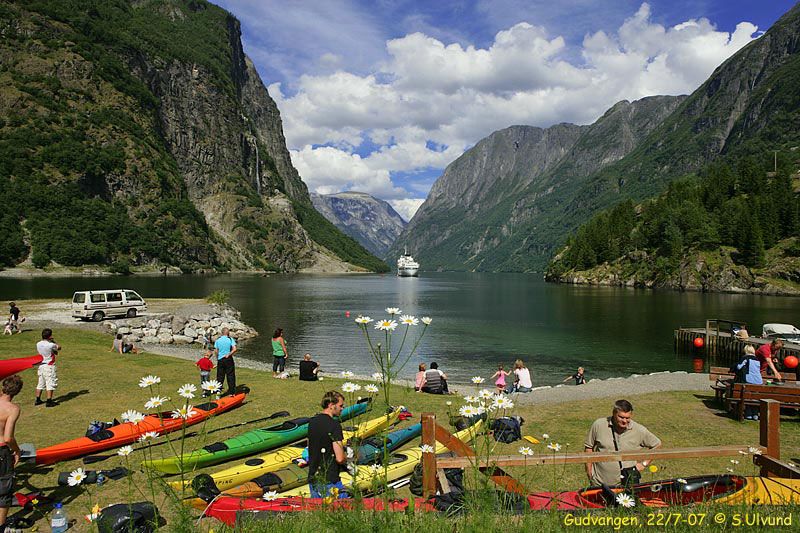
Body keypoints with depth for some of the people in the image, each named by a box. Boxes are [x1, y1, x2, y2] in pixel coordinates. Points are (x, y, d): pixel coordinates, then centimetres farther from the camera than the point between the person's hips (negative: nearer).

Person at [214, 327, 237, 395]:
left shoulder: (217, 340, 1)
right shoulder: (230, 339, -5)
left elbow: (216, 351, -1)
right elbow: (234, 349, -16)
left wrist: (217, 358, 11)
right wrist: (229, 354, -7)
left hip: (220, 360, 2)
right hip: (229, 359, -2)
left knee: (220, 376, 9)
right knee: (230, 375, 7)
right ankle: (232, 391, 10)